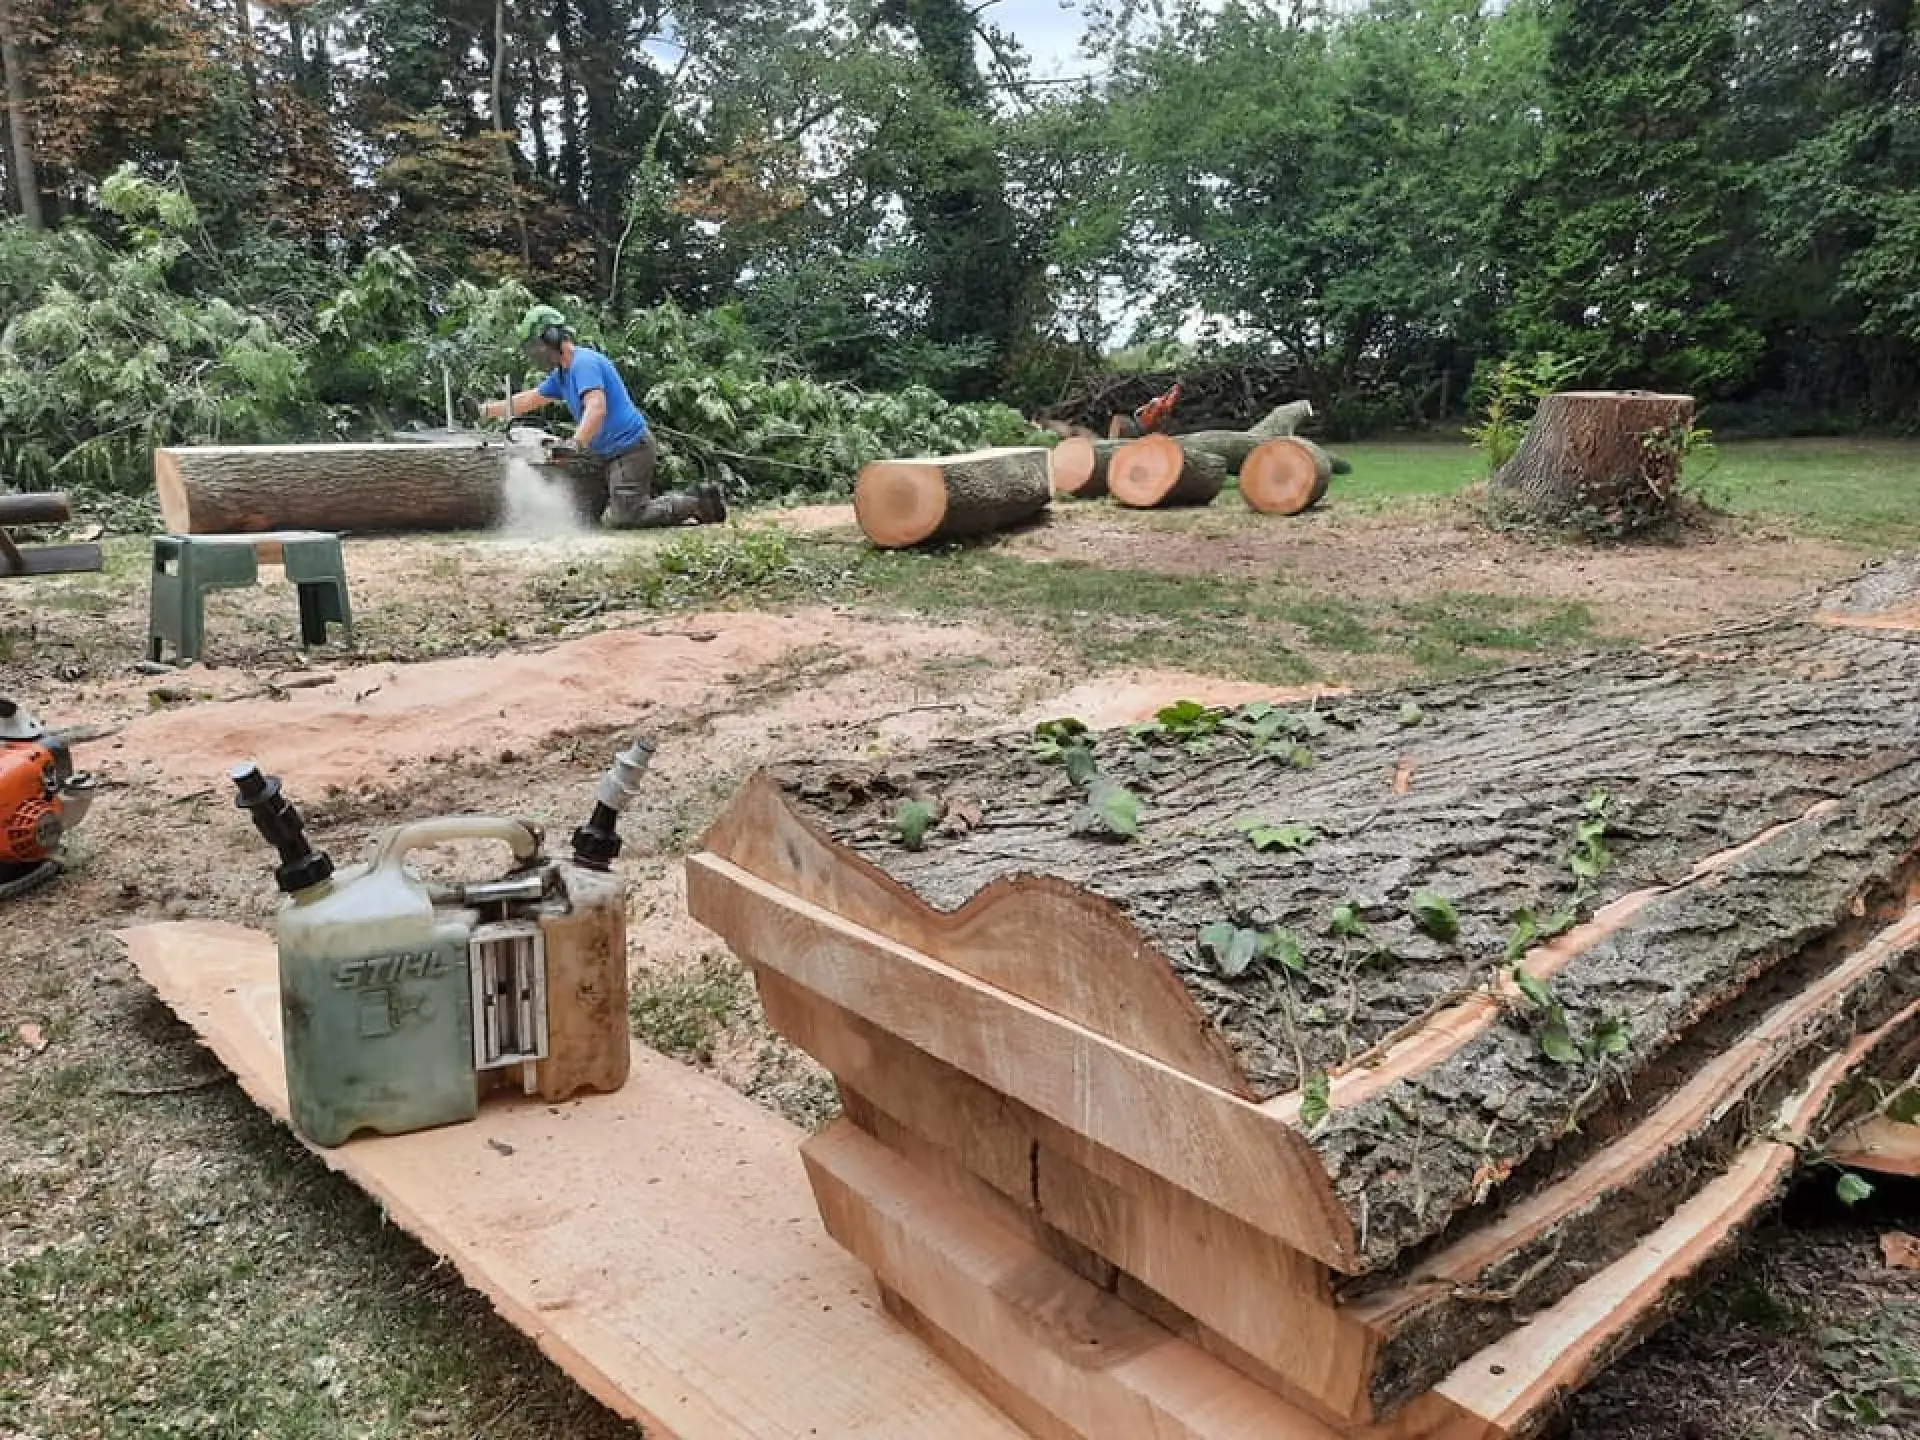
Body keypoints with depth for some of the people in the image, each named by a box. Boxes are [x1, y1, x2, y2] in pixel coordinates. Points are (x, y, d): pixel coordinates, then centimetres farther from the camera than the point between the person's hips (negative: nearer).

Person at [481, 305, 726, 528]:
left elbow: (597, 408, -31)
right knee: (616, 518, 11)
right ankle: (695, 499, 13)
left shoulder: (583, 362, -15)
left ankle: (697, 502, -5)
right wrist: (490, 410, 28)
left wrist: (575, 444, -43)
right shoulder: (562, 373, 16)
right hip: (616, 453, 10)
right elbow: (530, 399, 28)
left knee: (623, 520, -17)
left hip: (630, 446, -10)